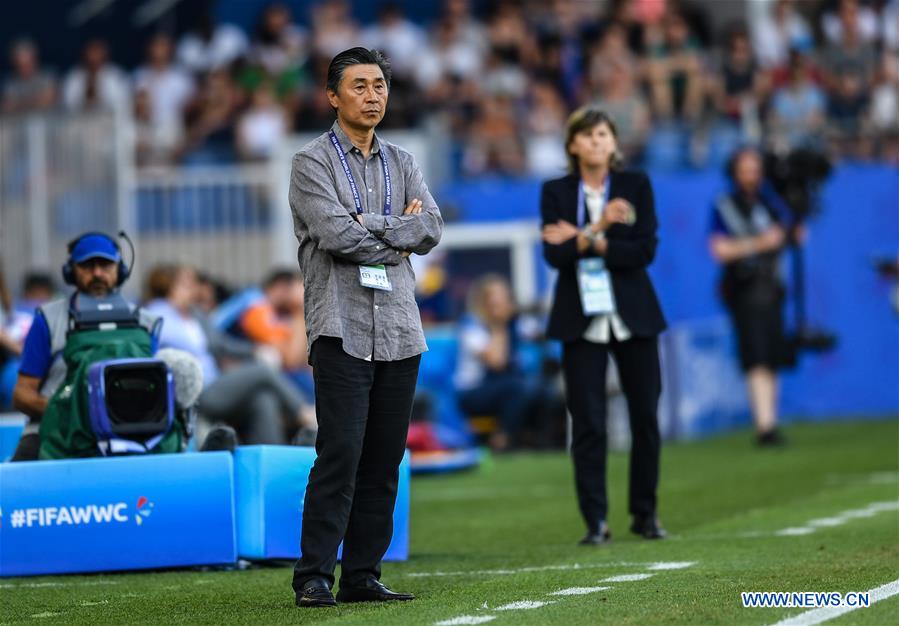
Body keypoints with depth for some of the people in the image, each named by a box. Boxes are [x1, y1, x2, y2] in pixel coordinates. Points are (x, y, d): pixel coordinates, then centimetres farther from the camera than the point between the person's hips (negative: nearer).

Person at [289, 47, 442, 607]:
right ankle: (315, 576, -11)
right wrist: (397, 239, -3)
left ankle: (363, 574, 10)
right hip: (343, 326, -6)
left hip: (400, 330, 6)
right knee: (340, 455, -12)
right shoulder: (313, 162, 0)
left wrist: (367, 225, -9)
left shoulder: (403, 163, 17)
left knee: (384, 460, 5)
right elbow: (335, 235, -14)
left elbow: (431, 227, 1)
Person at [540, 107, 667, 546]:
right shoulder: (556, 192, 4)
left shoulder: (636, 185, 3)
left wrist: (586, 241, -14)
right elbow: (555, 254, -9)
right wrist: (599, 227, -21)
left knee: (645, 417, 2)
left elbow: (644, 250, -8)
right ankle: (595, 522, 1)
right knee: (587, 424, -4)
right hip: (582, 320, -1)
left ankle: (645, 514, 15)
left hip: (632, 316, 1)